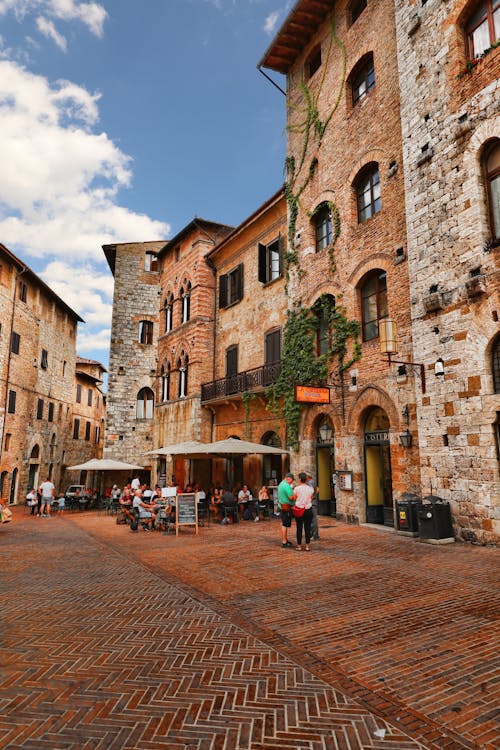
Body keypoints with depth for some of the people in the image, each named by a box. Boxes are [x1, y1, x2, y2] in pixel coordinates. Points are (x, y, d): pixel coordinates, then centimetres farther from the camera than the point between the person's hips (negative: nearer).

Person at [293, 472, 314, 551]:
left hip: (299, 510, -2)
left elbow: (294, 498, -1)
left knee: (299, 528, 7)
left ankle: (299, 545, 12)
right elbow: (311, 498, 6)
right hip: (308, 510, 2)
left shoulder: (297, 488, -10)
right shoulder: (311, 489, -3)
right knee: (307, 528, 8)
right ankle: (307, 546, 11)